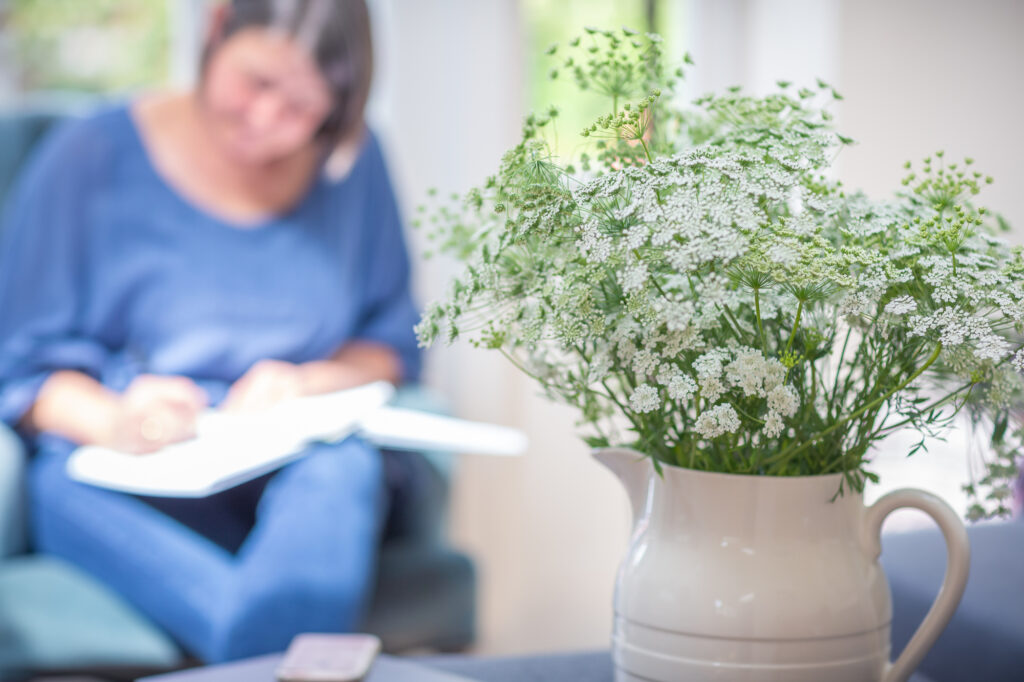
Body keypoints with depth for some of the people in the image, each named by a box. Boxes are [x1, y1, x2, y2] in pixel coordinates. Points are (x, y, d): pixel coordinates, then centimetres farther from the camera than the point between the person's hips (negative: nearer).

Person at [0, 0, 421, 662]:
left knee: (344, 467, -35)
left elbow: (392, 343, 16)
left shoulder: (354, 164, 10)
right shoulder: (91, 158, 1)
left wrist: (307, 381, -5)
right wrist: (113, 420, -20)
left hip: (300, 466, 2)